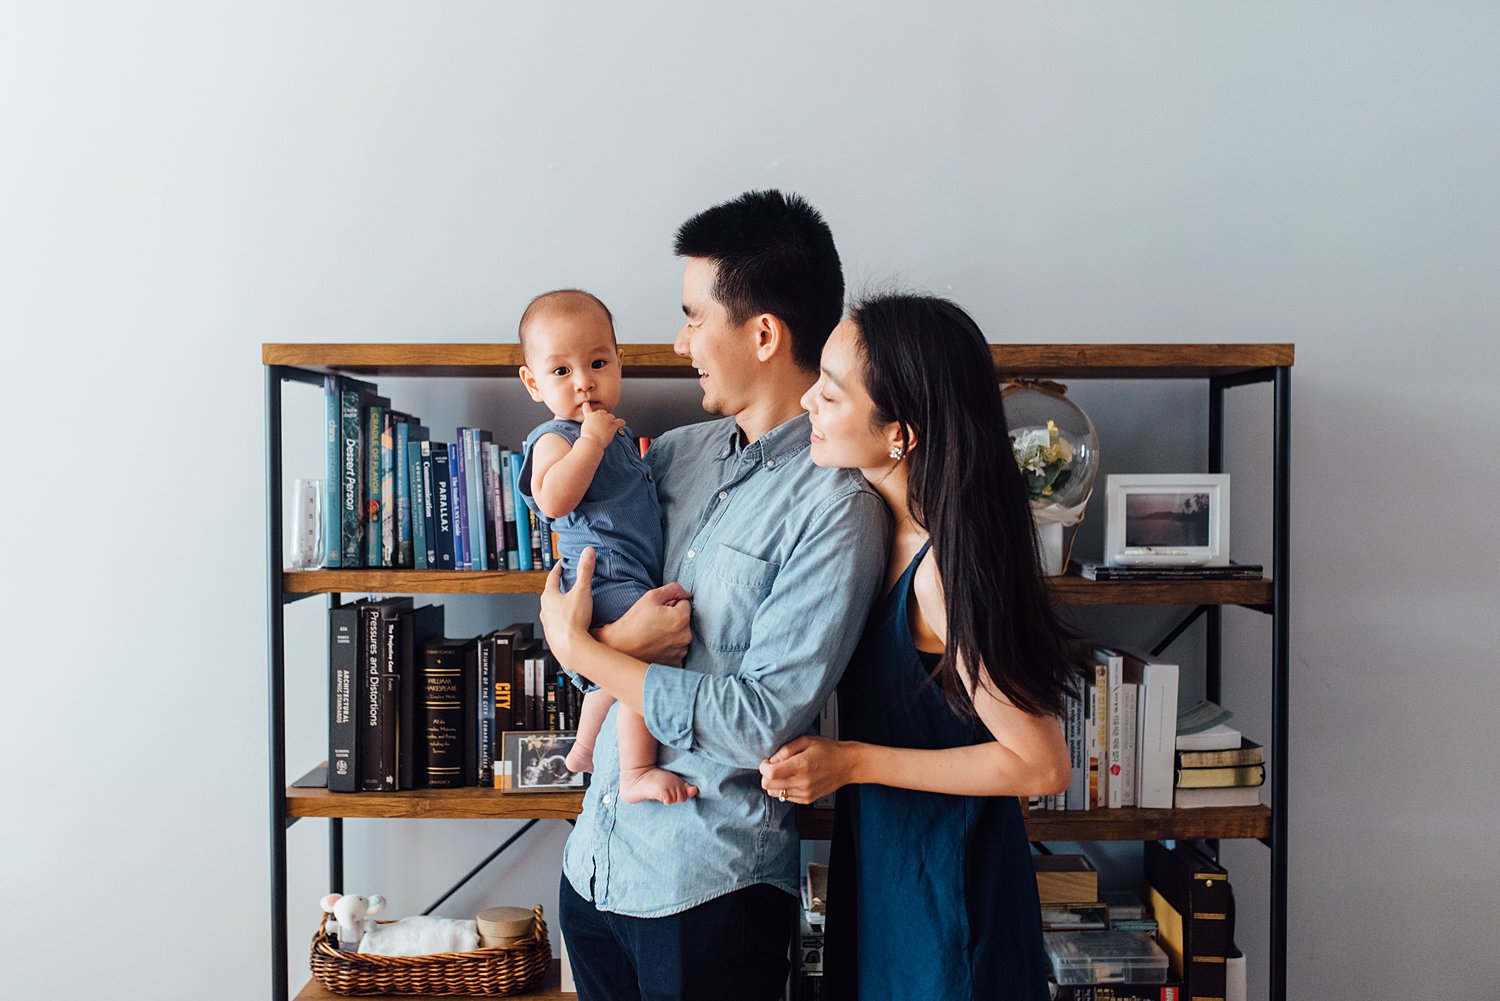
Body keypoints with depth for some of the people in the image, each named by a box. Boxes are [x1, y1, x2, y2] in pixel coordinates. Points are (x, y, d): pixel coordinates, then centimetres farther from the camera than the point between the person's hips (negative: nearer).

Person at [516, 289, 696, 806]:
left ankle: (585, 750, 48)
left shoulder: (614, 432, 16)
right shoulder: (554, 439, -13)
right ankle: (637, 774, -25)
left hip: (633, 580, 10)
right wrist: (592, 438, -30)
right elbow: (554, 500, -34)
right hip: (604, 579, -10)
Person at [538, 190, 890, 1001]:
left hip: (709, 887, -6)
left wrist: (582, 649, -14)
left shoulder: (835, 504, -16)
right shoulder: (677, 453, 6)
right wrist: (618, 627, -5)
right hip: (596, 861, 6)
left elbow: (760, 722, -21)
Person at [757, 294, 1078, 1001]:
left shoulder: (944, 569, -27)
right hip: (881, 867, 8)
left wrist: (853, 763, -21)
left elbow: (1041, 765, -23)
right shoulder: (881, 529, -2)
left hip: (947, 887, -8)